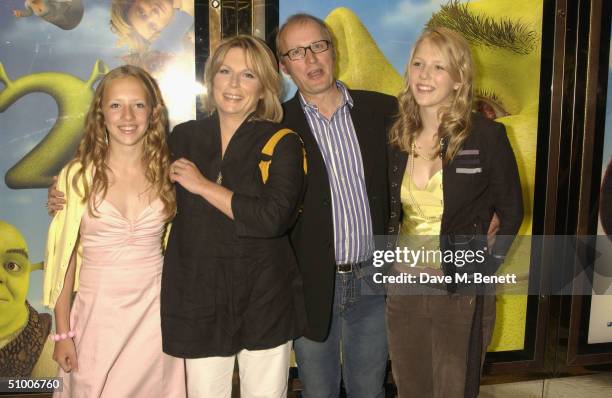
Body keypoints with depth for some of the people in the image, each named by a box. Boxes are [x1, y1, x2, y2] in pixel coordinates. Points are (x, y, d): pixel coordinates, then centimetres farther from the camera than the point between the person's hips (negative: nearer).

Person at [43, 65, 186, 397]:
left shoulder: (166, 172, 0)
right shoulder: (77, 176, -5)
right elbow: (64, 257, -1)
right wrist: (63, 333, 0)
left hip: (155, 311, 1)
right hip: (97, 314, -1)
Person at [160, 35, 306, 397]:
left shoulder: (282, 143, -4)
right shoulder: (184, 137, 5)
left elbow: (274, 217, -20)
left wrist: (204, 185, -14)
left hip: (265, 300, -2)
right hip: (199, 300, 2)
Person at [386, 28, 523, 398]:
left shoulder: (487, 135, -11)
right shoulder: (397, 136, 0)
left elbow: (511, 215, -3)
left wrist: (482, 270, -7)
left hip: (462, 294, -4)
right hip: (404, 290, 4)